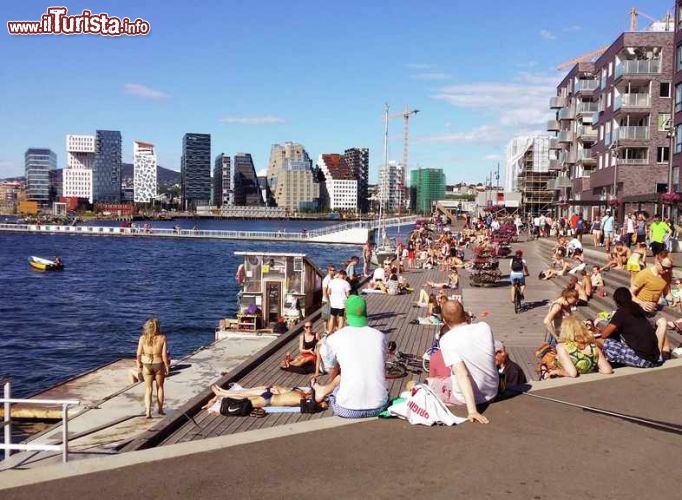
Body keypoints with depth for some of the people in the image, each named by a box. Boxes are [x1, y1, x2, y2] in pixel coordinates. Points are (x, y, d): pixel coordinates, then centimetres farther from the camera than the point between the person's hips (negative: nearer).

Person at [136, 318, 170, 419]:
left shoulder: (143, 338, -9)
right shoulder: (162, 338, -13)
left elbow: (139, 354, -5)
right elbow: (164, 355, -12)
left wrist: (139, 365, 9)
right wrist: (167, 367, -2)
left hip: (146, 365, 1)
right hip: (159, 365, -1)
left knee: (148, 389, 10)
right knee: (160, 387, 18)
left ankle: (148, 411, -1)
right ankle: (160, 409, 30)